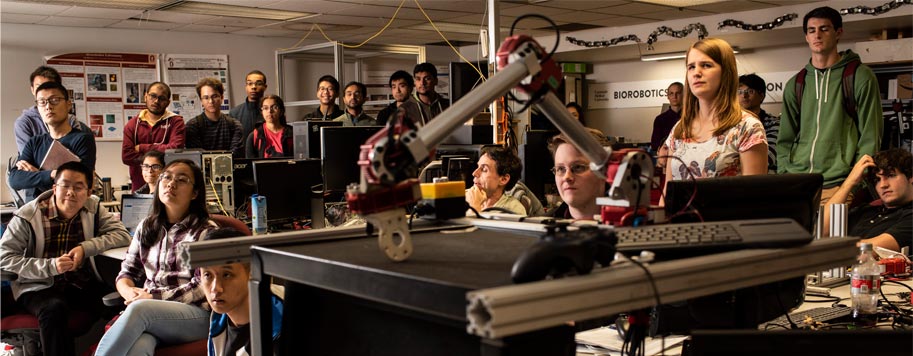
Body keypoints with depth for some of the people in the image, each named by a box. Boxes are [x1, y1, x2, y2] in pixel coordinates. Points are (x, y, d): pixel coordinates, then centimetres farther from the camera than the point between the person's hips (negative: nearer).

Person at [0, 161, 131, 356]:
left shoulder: (93, 208, -1)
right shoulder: (28, 216, -10)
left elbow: (122, 234, -6)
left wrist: (85, 248, -21)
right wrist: (50, 266, -23)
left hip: (81, 284, 3)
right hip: (38, 287, -2)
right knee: (55, 308, -36)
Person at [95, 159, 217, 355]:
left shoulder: (206, 231, 3)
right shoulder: (146, 227, 18)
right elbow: (127, 272, 18)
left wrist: (155, 297, -15)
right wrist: (129, 291, -7)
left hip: (195, 315, -3)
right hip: (150, 314, 3)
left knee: (139, 309, -36)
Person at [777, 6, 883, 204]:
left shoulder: (860, 77, 3)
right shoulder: (795, 84, 15)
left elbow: (870, 138, -1)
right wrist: (783, 174, 3)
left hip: (838, 184, -4)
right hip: (795, 185, 4)